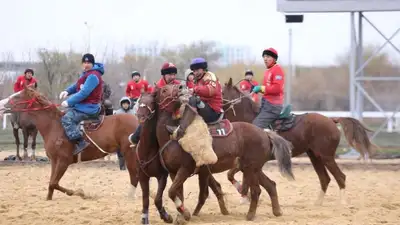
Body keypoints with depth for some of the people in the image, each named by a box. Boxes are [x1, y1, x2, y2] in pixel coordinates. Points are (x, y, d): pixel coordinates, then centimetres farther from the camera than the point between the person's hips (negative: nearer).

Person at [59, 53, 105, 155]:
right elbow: (77, 86, 22)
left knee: (67, 119, -24)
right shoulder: (86, 73, 15)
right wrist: (67, 91, 0)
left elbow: (84, 93, -24)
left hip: (89, 107, -11)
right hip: (83, 105, 11)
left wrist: (69, 102, -20)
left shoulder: (93, 76, -18)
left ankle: (80, 142, -30)